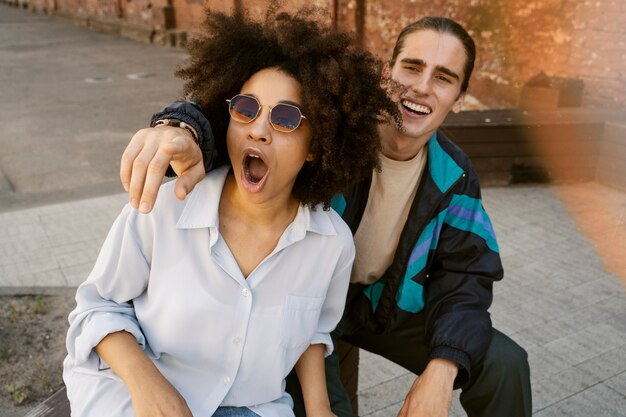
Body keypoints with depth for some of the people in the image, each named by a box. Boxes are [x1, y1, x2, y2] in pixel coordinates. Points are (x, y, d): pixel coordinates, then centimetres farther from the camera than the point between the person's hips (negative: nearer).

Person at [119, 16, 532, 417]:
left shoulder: (453, 174, -10)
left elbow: (465, 275, -8)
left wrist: (441, 370, -24)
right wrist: (181, 129, -61)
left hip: (389, 305, 4)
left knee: (505, 365, -5)